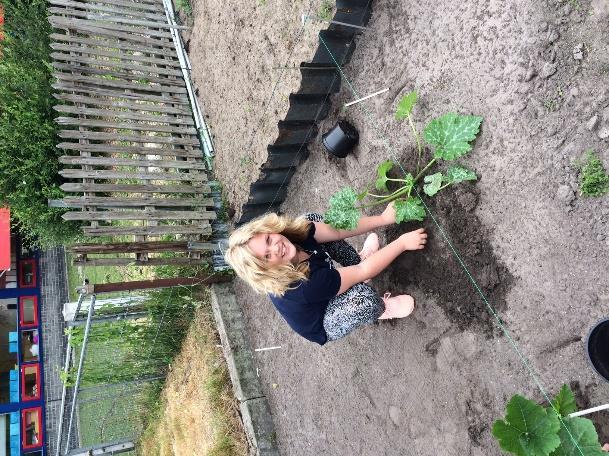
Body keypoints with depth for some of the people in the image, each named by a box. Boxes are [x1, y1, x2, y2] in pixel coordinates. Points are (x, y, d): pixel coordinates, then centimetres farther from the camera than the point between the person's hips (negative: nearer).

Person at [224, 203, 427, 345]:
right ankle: (381, 309, -1)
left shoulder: (291, 232, -26)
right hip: (326, 326, -7)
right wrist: (402, 242, -27)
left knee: (312, 220, -4)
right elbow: (364, 272, -36)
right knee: (362, 295, -41)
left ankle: (358, 258, 16)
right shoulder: (302, 287, -43)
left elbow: (338, 230, -16)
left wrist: (383, 219, -17)